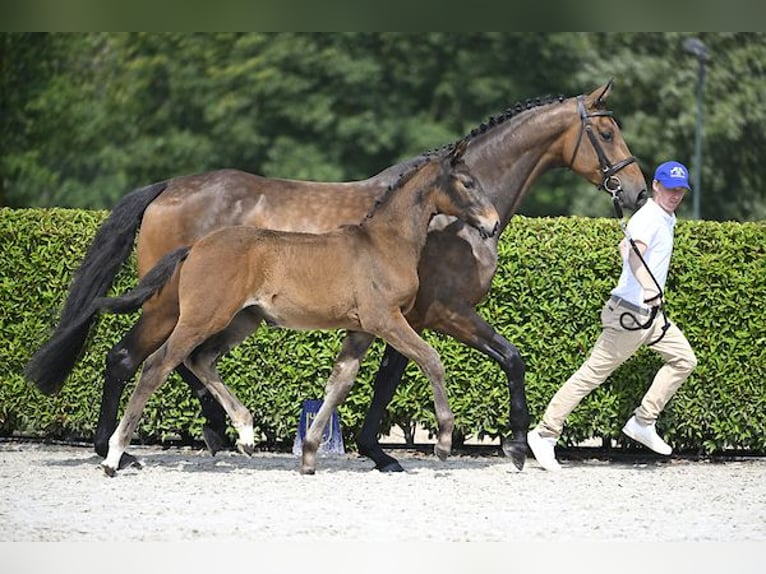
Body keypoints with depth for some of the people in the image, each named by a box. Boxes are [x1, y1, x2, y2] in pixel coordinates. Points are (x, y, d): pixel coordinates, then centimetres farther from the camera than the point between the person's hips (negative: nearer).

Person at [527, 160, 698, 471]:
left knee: (684, 360, 7)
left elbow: (624, 246, 27)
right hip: (630, 314, -10)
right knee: (592, 375, -7)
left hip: (651, 314, 10)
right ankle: (545, 434, -1)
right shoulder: (648, 219, -19)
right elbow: (635, 253, -40)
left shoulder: (665, 219, 12)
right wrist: (649, 288, -59)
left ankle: (643, 422, 10)